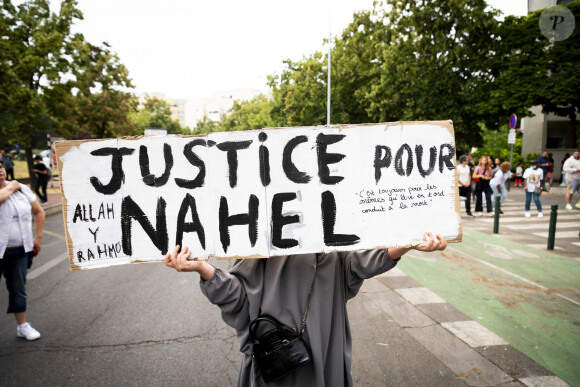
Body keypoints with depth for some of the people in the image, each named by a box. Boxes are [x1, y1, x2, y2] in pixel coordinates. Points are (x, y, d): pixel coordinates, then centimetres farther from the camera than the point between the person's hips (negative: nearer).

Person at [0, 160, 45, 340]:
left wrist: (38, 237, 8)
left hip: (19, 251, 4)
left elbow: (39, 212, 13)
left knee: (18, 288, 14)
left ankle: (23, 326, 26)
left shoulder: (22, 189, 4)